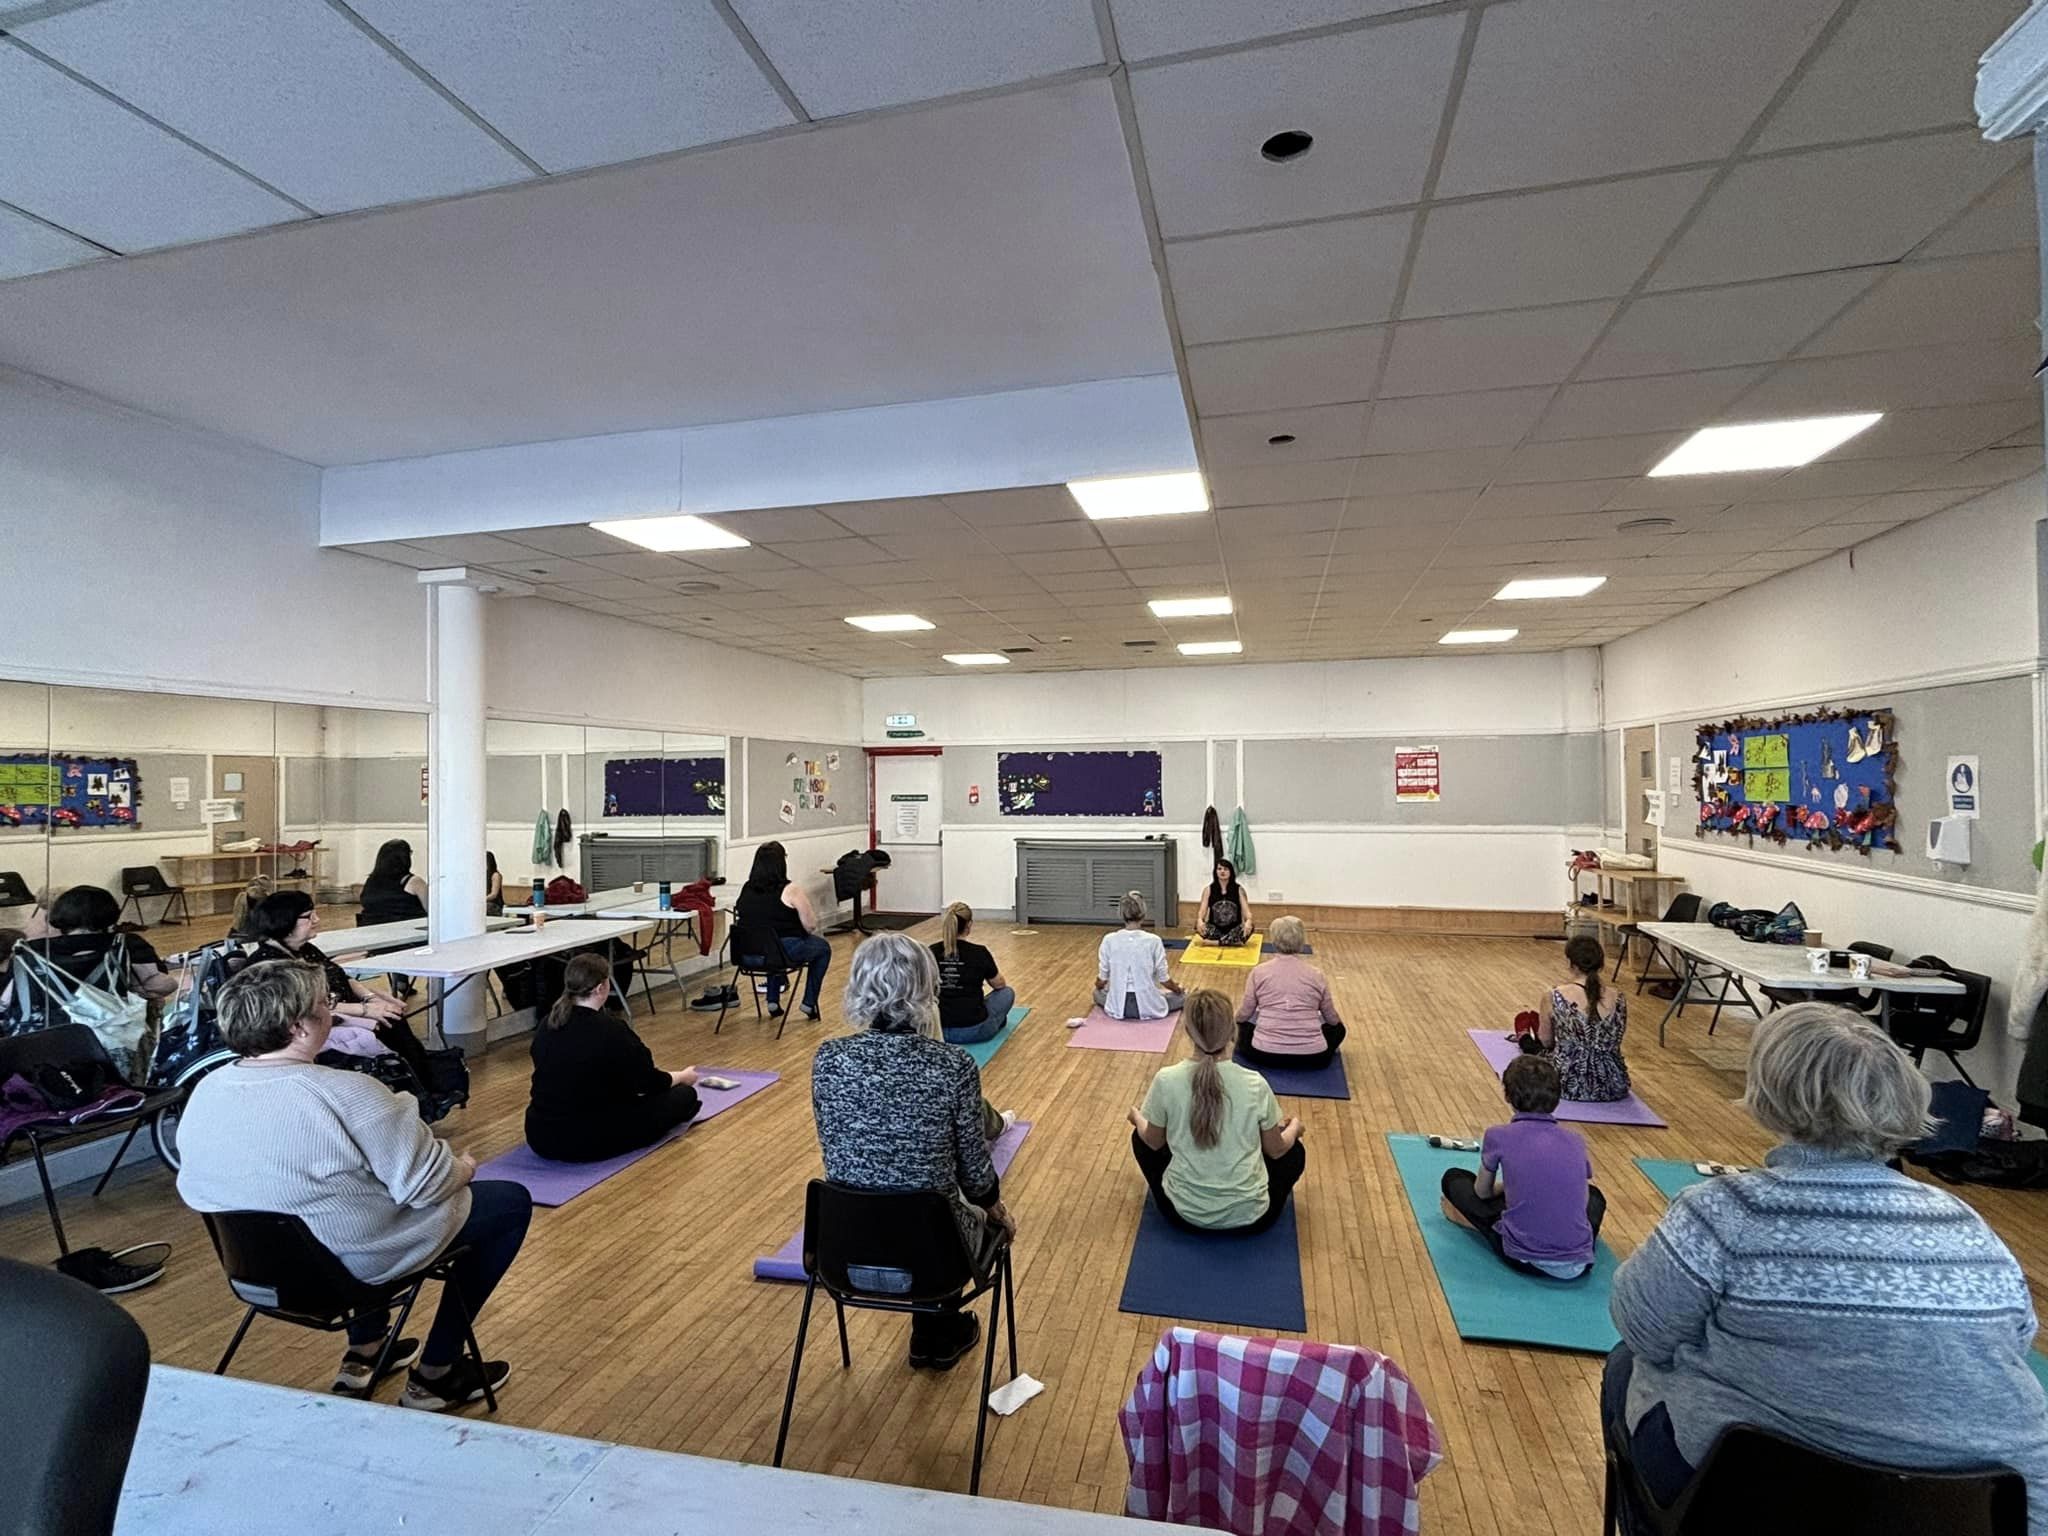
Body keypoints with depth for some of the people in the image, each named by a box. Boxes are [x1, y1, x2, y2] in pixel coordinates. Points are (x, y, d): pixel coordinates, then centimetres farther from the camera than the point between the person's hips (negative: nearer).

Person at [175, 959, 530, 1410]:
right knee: (512, 1201, 10)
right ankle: (434, 1376, 15)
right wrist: (464, 1167, -2)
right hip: (357, 1264, -8)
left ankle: (363, 1353, 35)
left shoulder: (205, 1091, -8)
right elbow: (428, 1184, -24)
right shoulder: (347, 1095, -31)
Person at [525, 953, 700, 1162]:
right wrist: (682, 1077, 17)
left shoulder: (546, 1025, 1)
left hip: (540, 1137, 7)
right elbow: (650, 1081, -5)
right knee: (683, 1096, 9)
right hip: (591, 1142, -7)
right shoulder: (611, 1031, -20)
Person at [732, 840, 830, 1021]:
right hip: (784, 953, -6)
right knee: (823, 948, 21)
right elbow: (811, 926, -8)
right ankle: (809, 1003, 21)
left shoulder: (746, 889, 6)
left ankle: (773, 1000, 34)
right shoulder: (790, 890, -12)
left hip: (748, 955, 6)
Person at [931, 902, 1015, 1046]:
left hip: (938, 1028, 4)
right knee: (1007, 992, 24)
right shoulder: (979, 953, -12)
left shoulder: (931, 952, -3)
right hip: (973, 1031, -4)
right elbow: (999, 985, 7)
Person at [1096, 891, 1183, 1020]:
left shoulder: (1109, 940, -9)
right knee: (1179, 996, 26)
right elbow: (1164, 979, -5)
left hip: (1117, 1006, 2)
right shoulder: (1153, 941, -14)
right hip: (1148, 1007, -2)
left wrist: (1098, 985, 25)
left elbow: (1102, 979, 0)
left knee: (1098, 993, 36)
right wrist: (1177, 988, 18)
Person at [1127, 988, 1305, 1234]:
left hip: (1184, 1212, 0)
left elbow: (1153, 1142, 0)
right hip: (1251, 1216, 1)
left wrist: (1137, 1117, 23)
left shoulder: (1166, 1080, -17)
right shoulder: (1255, 1085, -17)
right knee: (1294, 1151, 28)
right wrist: (1294, 1127, 23)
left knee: (1141, 1137, 26)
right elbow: (1276, 1150, 0)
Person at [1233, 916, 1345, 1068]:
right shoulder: (1316, 974, 2)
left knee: (1244, 1024, 33)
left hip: (1265, 1054, 0)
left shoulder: (1259, 971, -1)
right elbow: (1332, 1018, 13)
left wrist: (1237, 1019, 28)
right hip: (1312, 1056, 0)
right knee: (1337, 1027, 30)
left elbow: (1244, 1014, 5)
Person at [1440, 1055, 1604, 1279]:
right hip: (1579, 1264, 3)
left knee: (1453, 1178, 16)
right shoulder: (1576, 1141, 4)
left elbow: (1482, 1192, 12)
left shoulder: (1498, 1136, -5)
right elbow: (1581, 1199, 19)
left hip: (1523, 1259, -3)